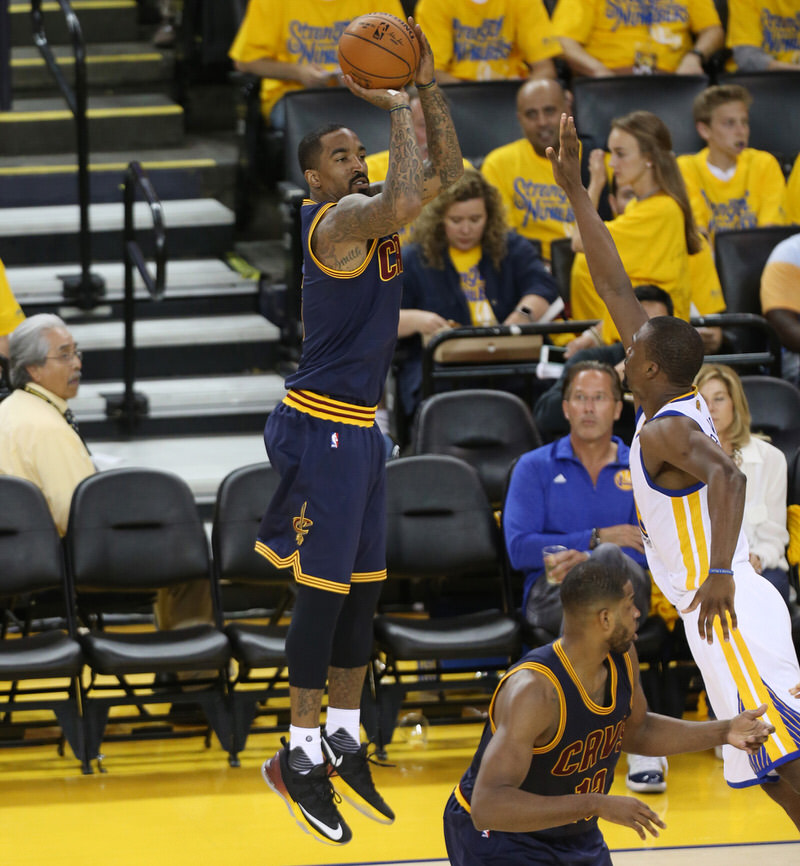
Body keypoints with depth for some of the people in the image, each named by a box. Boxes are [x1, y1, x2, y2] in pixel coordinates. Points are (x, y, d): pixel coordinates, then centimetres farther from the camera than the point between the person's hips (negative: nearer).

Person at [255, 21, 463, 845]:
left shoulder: (369, 212, 11)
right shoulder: (336, 218, -16)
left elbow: (446, 169, 18)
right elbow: (402, 202, -36)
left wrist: (427, 88, 4)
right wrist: (397, 109, -24)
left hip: (361, 427, 9)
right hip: (324, 425, -9)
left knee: (363, 587, 12)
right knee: (325, 588, -6)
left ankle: (342, 742, 21)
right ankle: (300, 756, 0)